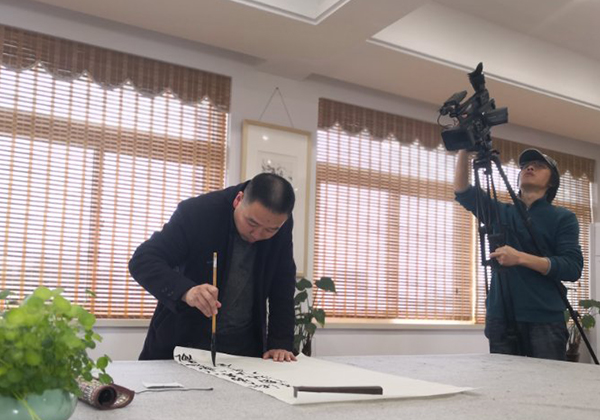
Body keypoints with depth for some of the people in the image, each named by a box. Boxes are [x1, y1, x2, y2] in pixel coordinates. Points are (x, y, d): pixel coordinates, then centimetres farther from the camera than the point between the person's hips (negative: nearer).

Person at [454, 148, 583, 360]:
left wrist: (521, 258, -19)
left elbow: (573, 268, -7)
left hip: (545, 320, -2)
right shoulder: (499, 213, 16)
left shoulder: (563, 217, 5)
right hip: (501, 319, 3)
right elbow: (462, 191, 8)